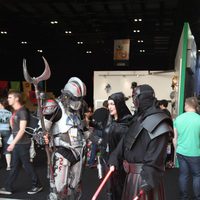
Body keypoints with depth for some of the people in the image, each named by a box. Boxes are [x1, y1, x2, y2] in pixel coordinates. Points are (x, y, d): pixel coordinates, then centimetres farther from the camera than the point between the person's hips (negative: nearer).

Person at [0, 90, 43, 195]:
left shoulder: (22, 111, -16)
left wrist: (13, 143, -22)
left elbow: (22, 129, -21)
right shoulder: (15, 111, 11)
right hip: (17, 143, 8)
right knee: (14, 166, 13)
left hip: (23, 143, -8)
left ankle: (37, 185, 16)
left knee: (27, 165, 2)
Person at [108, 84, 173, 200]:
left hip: (144, 175, -8)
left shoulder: (158, 122, -19)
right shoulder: (138, 117, 10)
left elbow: (155, 155, -25)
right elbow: (125, 141, 8)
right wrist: (114, 160, 2)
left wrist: (148, 179, -28)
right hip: (131, 173, 9)